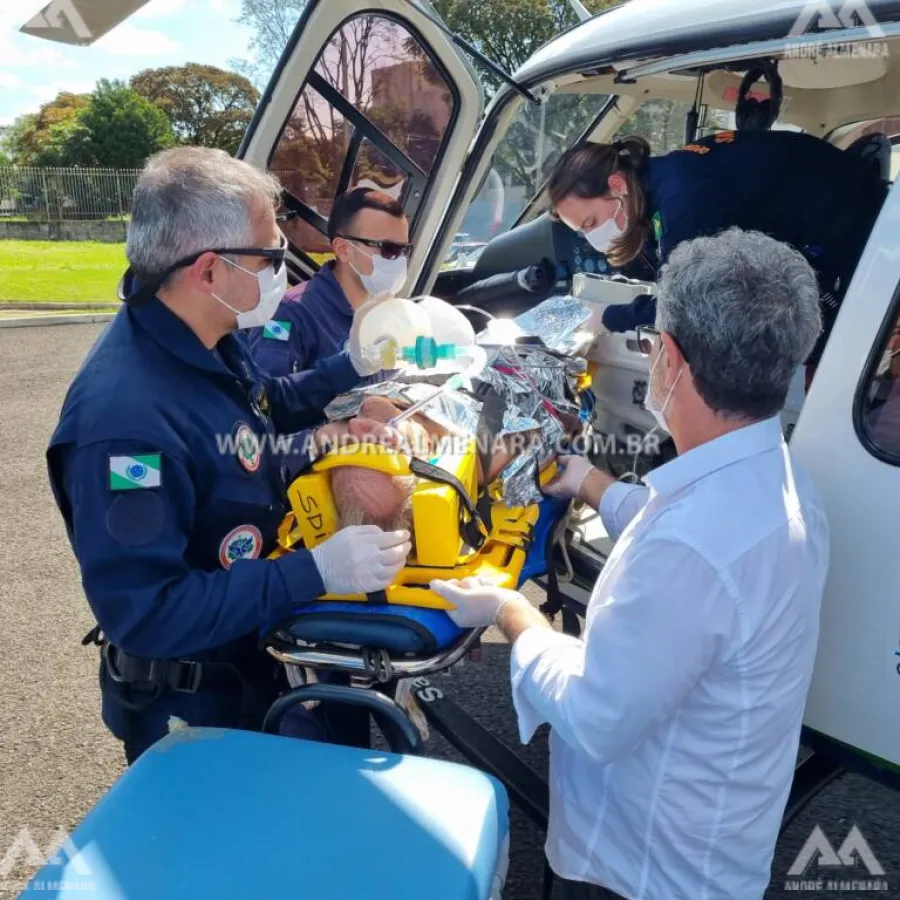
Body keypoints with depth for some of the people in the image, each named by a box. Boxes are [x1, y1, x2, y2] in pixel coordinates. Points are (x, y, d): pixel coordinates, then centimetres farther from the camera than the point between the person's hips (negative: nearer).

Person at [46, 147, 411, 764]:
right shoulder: (125, 417, -38)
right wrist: (316, 571, -37)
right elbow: (144, 612, -35)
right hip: (188, 714, -8)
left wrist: (351, 368, 1)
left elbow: (260, 409, 15)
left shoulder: (207, 341, -7)